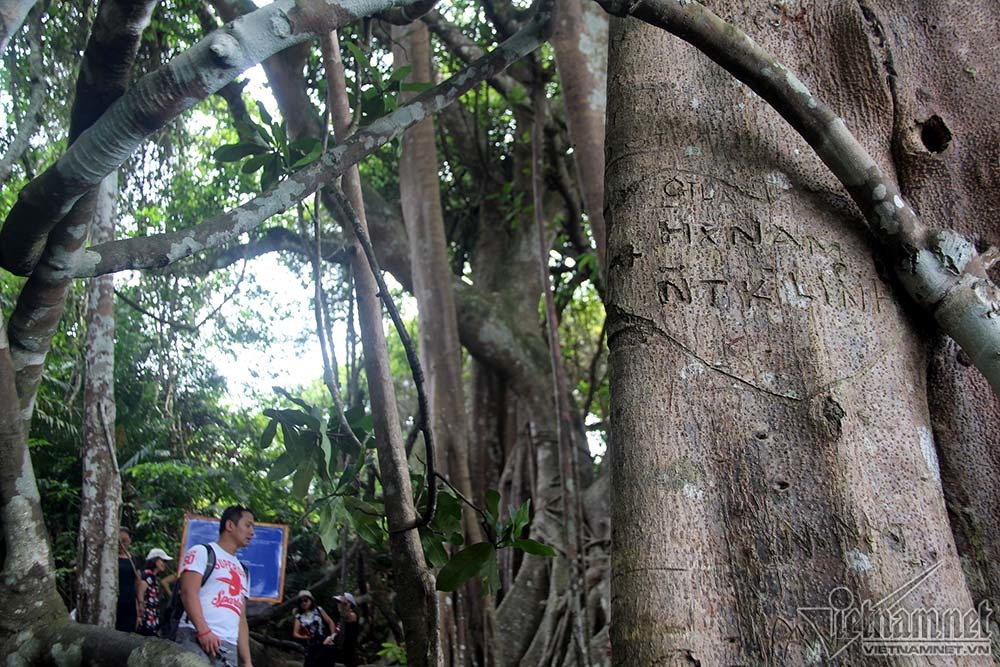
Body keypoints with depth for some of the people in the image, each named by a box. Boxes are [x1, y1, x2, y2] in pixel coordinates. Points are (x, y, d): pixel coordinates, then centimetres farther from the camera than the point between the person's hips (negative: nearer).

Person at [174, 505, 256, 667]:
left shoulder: (243, 571, 27)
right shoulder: (202, 552, 7)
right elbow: (188, 592, -9)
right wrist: (204, 631, -22)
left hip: (229, 647, 6)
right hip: (196, 638, -6)